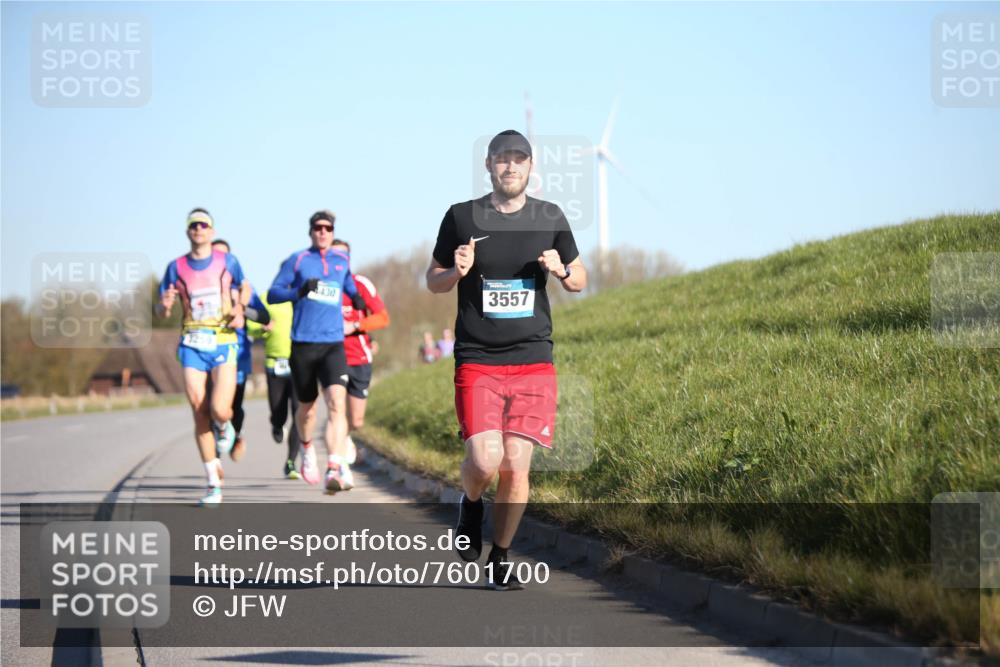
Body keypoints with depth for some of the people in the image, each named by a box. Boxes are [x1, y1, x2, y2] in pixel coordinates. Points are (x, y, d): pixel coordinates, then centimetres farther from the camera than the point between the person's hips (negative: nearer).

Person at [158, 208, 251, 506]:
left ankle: (225, 428, 24)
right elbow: (162, 310, 7)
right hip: (192, 345, 1)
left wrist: (239, 309, 0)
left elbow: (244, 287, 20)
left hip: (223, 343, -1)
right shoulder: (176, 267, 5)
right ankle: (214, 484, 6)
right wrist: (165, 305, -17)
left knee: (219, 411, -17)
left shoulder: (227, 261, 4)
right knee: (200, 415, -2)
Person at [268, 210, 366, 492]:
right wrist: (298, 292, -16)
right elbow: (272, 294, 2)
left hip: (333, 344, 1)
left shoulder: (342, 260, 14)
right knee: (307, 407, 11)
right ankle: (307, 450, 43)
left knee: (337, 403, -20)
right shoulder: (297, 260, 5)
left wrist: (356, 297, 13)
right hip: (302, 344, -1)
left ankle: (335, 469, -29)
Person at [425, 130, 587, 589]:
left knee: (516, 467, -3)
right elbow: (433, 281, 12)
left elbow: (580, 280, 18)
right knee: (485, 461, -17)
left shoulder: (550, 218, 8)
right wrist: (457, 272, -10)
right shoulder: (462, 217, 2)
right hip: (477, 361, -2)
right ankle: (471, 506, 19)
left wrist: (562, 271, -5)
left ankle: (500, 557, 16)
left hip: (533, 361, 2)